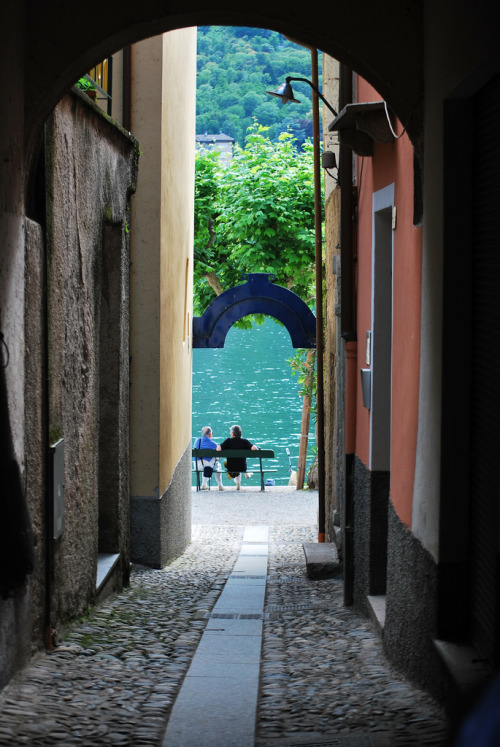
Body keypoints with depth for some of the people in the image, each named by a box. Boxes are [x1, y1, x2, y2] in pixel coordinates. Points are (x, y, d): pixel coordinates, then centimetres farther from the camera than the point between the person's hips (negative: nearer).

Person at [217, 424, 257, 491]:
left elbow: (218, 449, -23)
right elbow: (254, 448, -22)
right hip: (242, 468, 0)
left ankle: (238, 483, 38)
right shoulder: (244, 441, -10)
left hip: (230, 468, 0)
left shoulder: (228, 441, -12)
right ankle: (247, 474, 53)